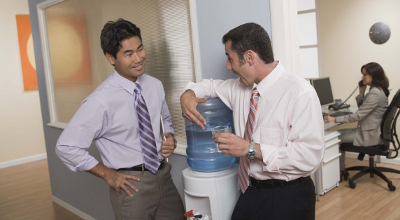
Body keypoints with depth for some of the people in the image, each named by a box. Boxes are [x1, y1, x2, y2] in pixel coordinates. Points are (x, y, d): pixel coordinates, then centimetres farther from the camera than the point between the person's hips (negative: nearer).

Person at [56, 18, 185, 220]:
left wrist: (170, 139, -3)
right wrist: (107, 174, -9)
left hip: (163, 177, 6)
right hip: (132, 185, -5)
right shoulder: (101, 101, -18)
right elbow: (66, 147, -13)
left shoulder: (155, 86, 1)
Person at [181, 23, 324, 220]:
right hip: (249, 192, 6)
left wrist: (252, 149, -26)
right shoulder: (240, 87, 3)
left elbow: (310, 156, -24)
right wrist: (188, 94, -2)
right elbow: (210, 85, 20)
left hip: (286, 199, -6)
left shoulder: (300, 93, -19)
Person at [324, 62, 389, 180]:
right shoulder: (377, 90, 9)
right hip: (371, 130, 10)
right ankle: (341, 170, 17)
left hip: (369, 135, -10)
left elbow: (358, 115, -24)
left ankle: (341, 170, 12)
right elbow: (363, 109, 14)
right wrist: (361, 93, 2)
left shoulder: (375, 93, -23)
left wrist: (335, 119, -21)